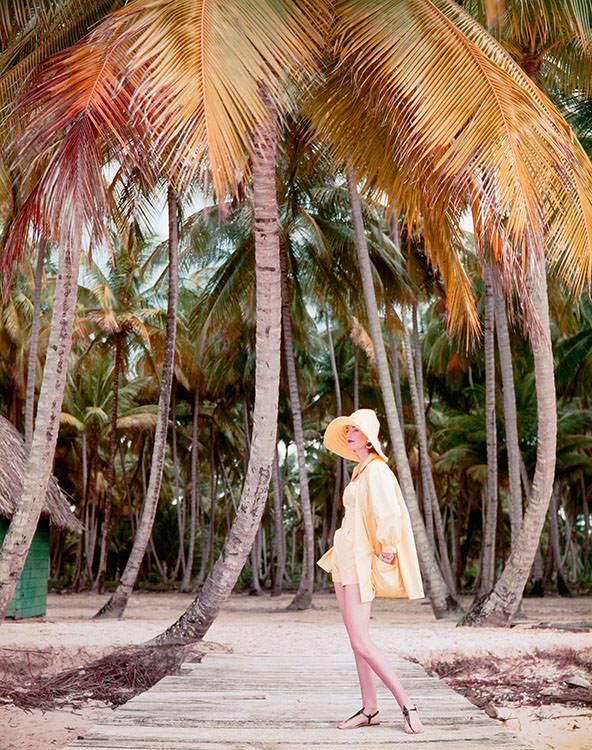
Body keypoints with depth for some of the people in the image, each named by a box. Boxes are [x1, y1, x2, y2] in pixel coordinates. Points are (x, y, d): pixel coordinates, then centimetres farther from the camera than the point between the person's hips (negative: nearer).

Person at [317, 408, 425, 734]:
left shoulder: (376, 470, -15)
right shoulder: (360, 471, 15)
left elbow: (389, 515, -26)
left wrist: (384, 553, -18)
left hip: (360, 561, -10)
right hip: (344, 560, 10)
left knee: (361, 642, -11)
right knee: (356, 640, 10)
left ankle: (406, 704, -1)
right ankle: (369, 710, 17)